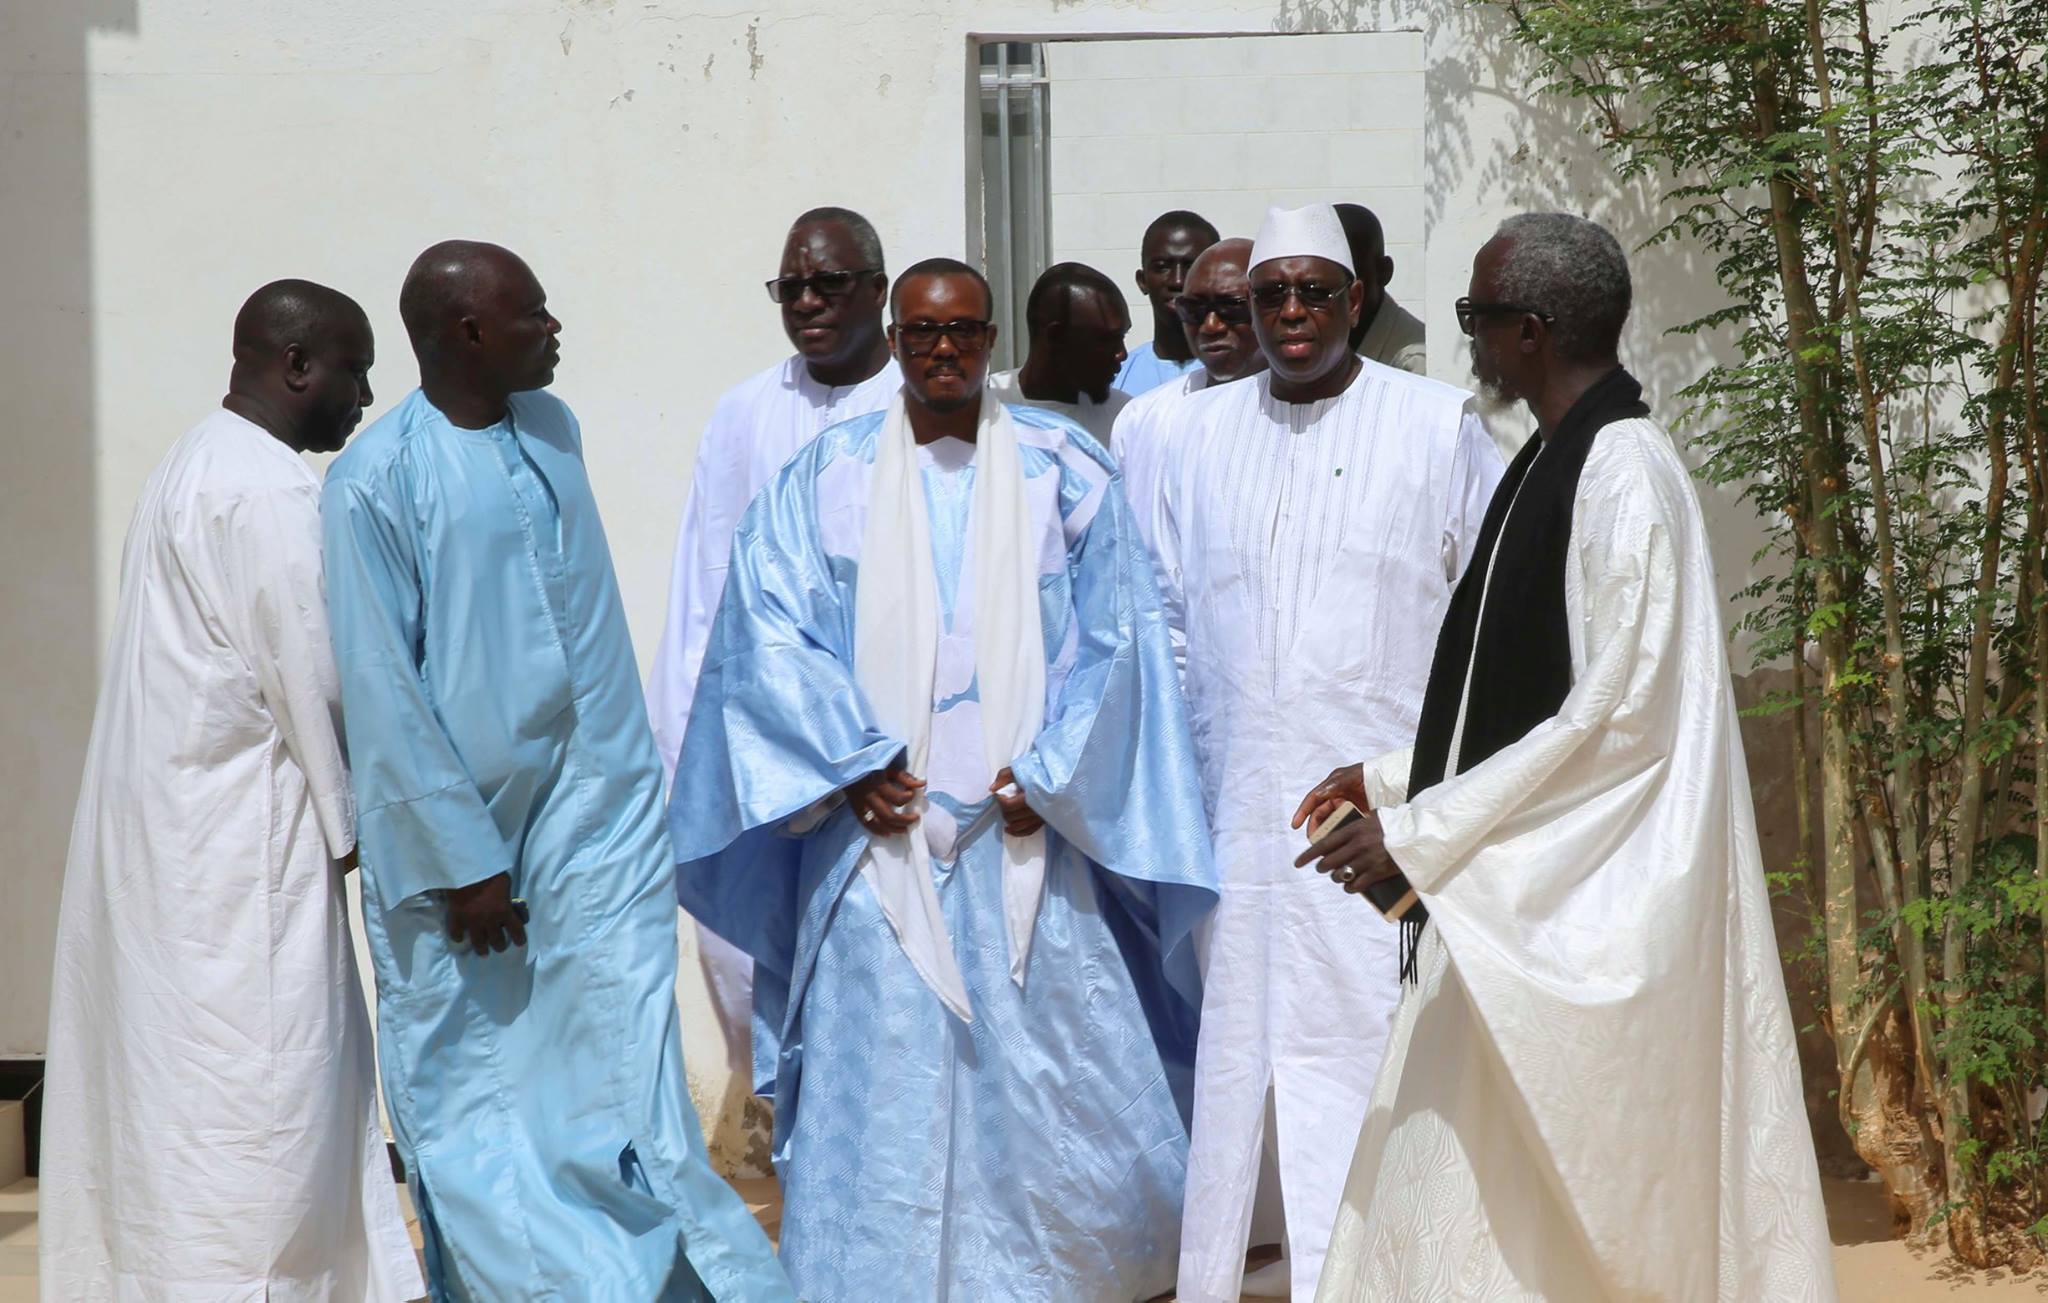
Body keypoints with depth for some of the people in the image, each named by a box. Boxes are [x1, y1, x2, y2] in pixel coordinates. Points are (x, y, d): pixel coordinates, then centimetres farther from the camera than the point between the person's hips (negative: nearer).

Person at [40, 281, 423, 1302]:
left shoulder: (196, 466, 16)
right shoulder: (267, 489, -16)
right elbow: (311, 673, -16)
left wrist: (339, 808, 12)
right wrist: (355, 820, -4)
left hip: (174, 824, 10)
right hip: (236, 836, -10)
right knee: (256, 1074, -6)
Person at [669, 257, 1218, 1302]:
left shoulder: (1064, 471, 5)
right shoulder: (825, 474, 5)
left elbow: (1110, 638, 3)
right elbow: (769, 631, -1)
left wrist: (1047, 775, -6)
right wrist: (854, 763, -10)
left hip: (1027, 830, 0)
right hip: (877, 828, 0)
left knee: (1051, 1068, 4)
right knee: (882, 1078, 0)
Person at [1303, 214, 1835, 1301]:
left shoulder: (1624, 475, -17)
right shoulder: (1557, 460, 11)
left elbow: (1619, 715, -21)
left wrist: (1421, 833, -19)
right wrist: (1398, 777, 14)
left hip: (1578, 910, -9)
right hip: (1518, 893, 9)